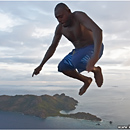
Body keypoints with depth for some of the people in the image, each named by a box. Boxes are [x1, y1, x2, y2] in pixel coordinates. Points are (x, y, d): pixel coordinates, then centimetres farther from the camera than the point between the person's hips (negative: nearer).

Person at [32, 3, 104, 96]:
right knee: (62, 67, -6)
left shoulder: (79, 16, -27)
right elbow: (52, 47, 6)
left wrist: (95, 56, -58)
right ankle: (86, 80, 15)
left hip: (93, 49, -7)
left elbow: (97, 30, -44)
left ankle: (96, 70, -2)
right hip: (79, 50, 7)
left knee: (76, 62, -34)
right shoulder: (60, 28, -5)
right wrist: (40, 66, 4)